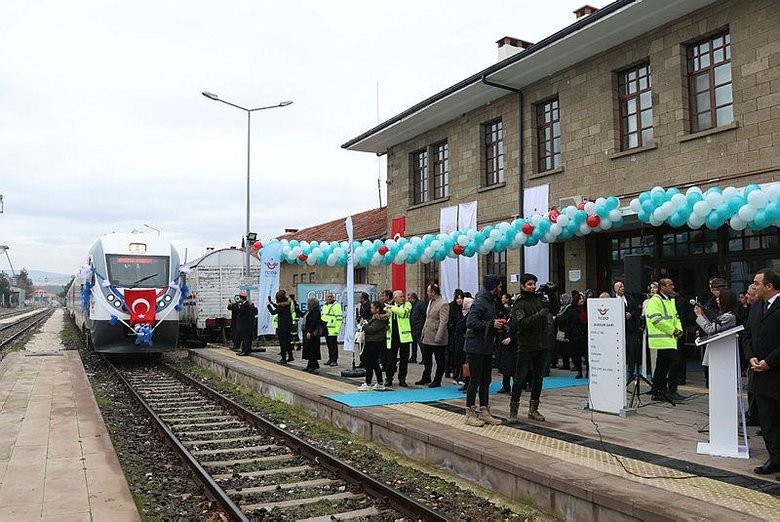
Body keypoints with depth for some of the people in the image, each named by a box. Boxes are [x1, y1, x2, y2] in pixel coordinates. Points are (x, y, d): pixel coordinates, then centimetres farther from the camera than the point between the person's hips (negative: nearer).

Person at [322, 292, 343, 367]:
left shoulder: (336, 305, -8)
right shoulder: (325, 306, 18)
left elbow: (339, 318, -14)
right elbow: (322, 317, 26)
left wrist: (337, 329, -20)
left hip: (332, 330, -8)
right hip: (325, 330, 8)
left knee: (333, 345, -4)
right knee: (329, 345, 13)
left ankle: (334, 360, 1)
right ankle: (330, 359, 20)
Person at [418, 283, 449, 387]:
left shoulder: (443, 304, -16)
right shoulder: (430, 302, 12)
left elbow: (443, 322, -20)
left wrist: (438, 337, -23)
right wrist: (423, 332, 15)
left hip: (437, 339, -9)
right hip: (427, 337, 9)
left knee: (439, 361, 5)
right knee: (426, 359, 18)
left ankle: (437, 381, 15)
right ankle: (426, 378, 32)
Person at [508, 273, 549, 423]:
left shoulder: (539, 300, 9)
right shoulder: (519, 304, -7)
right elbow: (522, 323, -19)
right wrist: (538, 315, -27)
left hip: (542, 346, 6)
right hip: (526, 347, -6)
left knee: (538, 378, 11)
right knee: (520, 379, -2)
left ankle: (533, 409, 22)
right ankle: (513, 410, 7)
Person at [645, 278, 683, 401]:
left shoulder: (670, 300, 20)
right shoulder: (655, 300, -11)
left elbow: (675, 317, 24)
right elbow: (657, 319, -19)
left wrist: (678, 328, 4)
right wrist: (672, 330, -13)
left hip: (669, 338, 10)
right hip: (662, 339, -10)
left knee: (662, 366, 12)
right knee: (675, 361, -15)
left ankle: (656, 392, 18)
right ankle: (671, 391, -9)